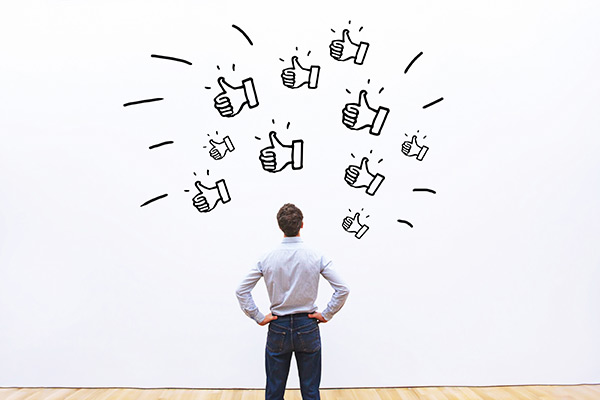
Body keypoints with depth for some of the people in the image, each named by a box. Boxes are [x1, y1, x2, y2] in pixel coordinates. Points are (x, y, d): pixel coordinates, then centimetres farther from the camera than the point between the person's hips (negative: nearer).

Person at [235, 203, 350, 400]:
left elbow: (241, 291, -6)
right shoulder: (316, 257, -10)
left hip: (278, 328, 1)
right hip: (307, 327, 0)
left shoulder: (267, 259, -7)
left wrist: (258, 317, 0)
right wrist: (326, 314, -2)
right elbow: (342, 290, -11)